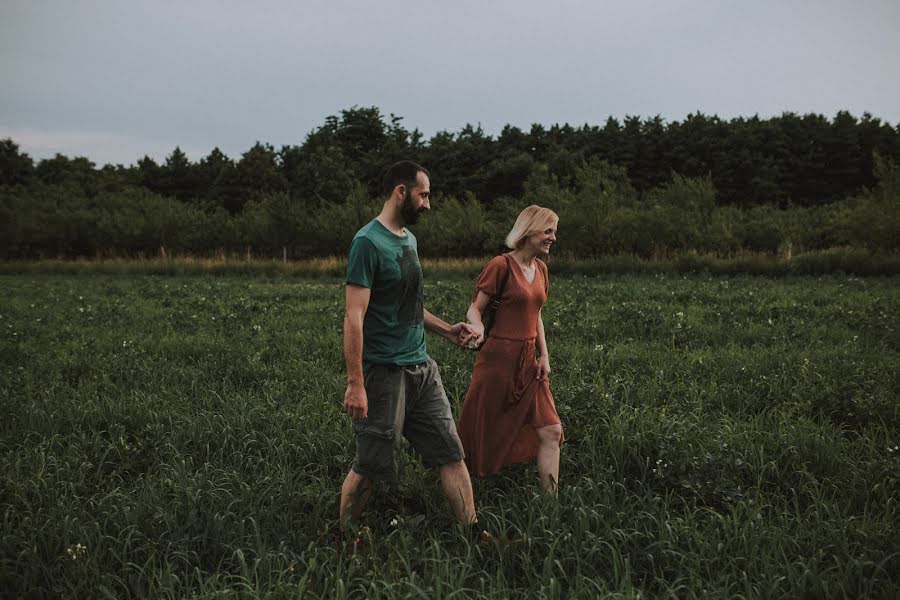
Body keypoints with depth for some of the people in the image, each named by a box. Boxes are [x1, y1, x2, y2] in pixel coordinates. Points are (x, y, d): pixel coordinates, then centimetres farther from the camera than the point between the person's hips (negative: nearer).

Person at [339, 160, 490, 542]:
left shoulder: (408, 238, 13)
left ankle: (474, 534, 15)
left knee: (451, 452, 7)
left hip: (422, 367, 8)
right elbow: (354, 318, -20)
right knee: (370, 467, 3)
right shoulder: (368, 242, -15)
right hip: (384, 372, -8)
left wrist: (446, 330, 15)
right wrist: (355, 384, -23)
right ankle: (344, 540, 22)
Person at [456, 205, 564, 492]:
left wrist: (544, 356, 10)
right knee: (482, 432, 4)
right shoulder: (501, 266, -12)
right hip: (498, 358, -7)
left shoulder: (540, 268, 10)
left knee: (551, 431, 0)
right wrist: (479, 329, -31)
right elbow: (474, 309, -9)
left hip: (528, 361, 7)